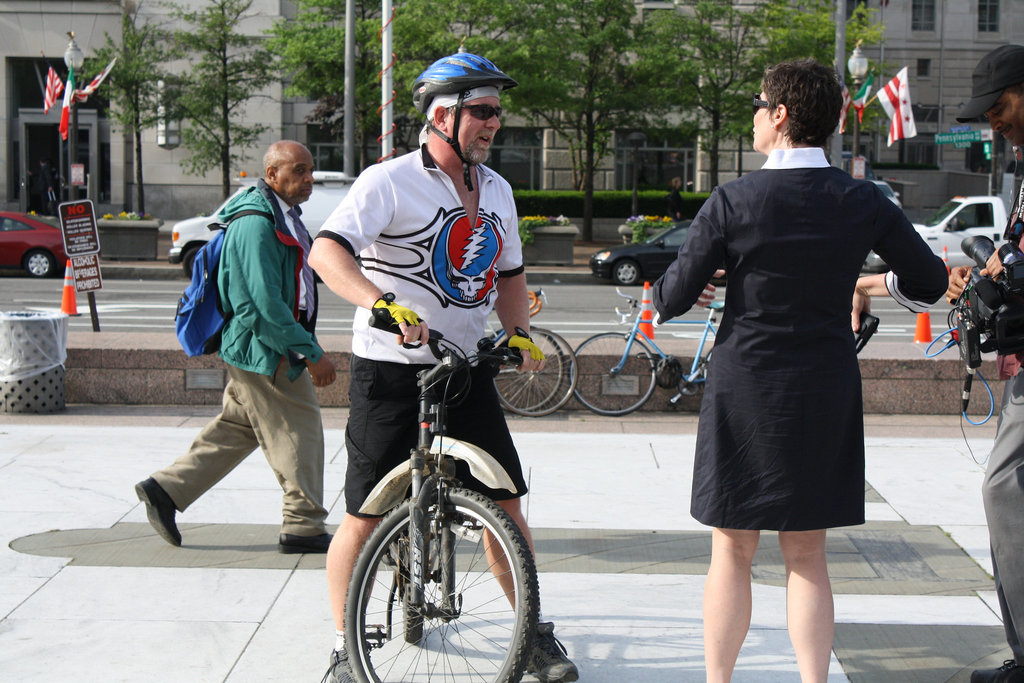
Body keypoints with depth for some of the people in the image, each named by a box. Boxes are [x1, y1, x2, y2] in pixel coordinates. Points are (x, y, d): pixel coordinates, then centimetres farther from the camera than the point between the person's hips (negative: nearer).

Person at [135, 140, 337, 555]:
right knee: (297, 431, -3)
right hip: (263, 348, -10)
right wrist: (311, 353, -23)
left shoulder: (283, 216, 14)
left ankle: (166, 489, 22)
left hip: (258, 349, 10)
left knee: (236, 428, 16)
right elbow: (266, 301, -25)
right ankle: (304, 527, 6)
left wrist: (305, 348, 22)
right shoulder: (256, 222, -19)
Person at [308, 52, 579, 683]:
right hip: (391, 370, -5)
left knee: (505, 503, 5)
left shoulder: (496, 189, 11)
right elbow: (327, 252, -23)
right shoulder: (390, 182, -11)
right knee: (366, 515, -1)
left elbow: (509, 273, 23)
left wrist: (520, 332, 5)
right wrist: (383, 304, -38)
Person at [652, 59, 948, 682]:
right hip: (827, 396, 3)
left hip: (745, 395, -2)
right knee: (807, 554, 12)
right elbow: (931, 284, 8)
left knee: (733, 553, 8)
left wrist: (664, 291, 15)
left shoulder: (734, 201, -12)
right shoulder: (865, 203, -3)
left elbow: (673, 301, -8)